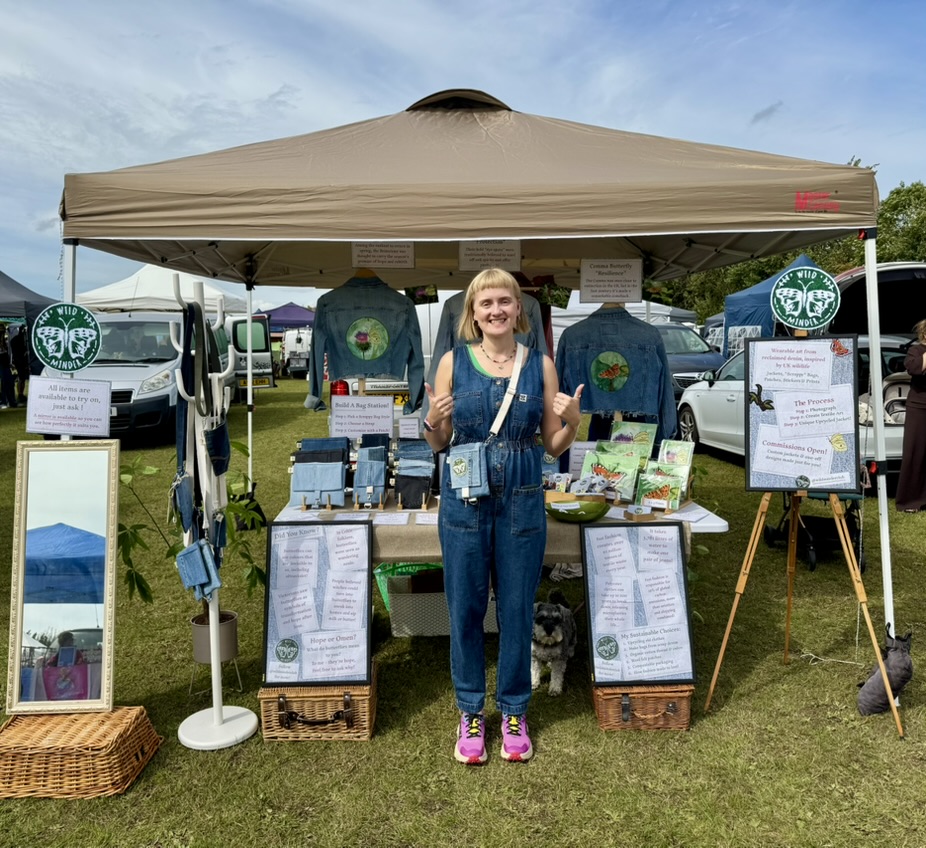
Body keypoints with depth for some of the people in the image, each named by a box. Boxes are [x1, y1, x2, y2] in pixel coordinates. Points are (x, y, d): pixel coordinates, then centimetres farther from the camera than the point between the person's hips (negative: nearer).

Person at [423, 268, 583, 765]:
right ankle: (470, 712, 30)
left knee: (517, 609, 11)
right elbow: (438, 444, 5)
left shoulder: (541, 365, 2)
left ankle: (513, 711, 32)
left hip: (522, 500, 1)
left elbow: (554, 446, 6)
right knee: (464, 608, 9)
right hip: (465, 499, 0)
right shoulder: (453, 361, 1)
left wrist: (572, 421, -13)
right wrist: (433, 421, -16)